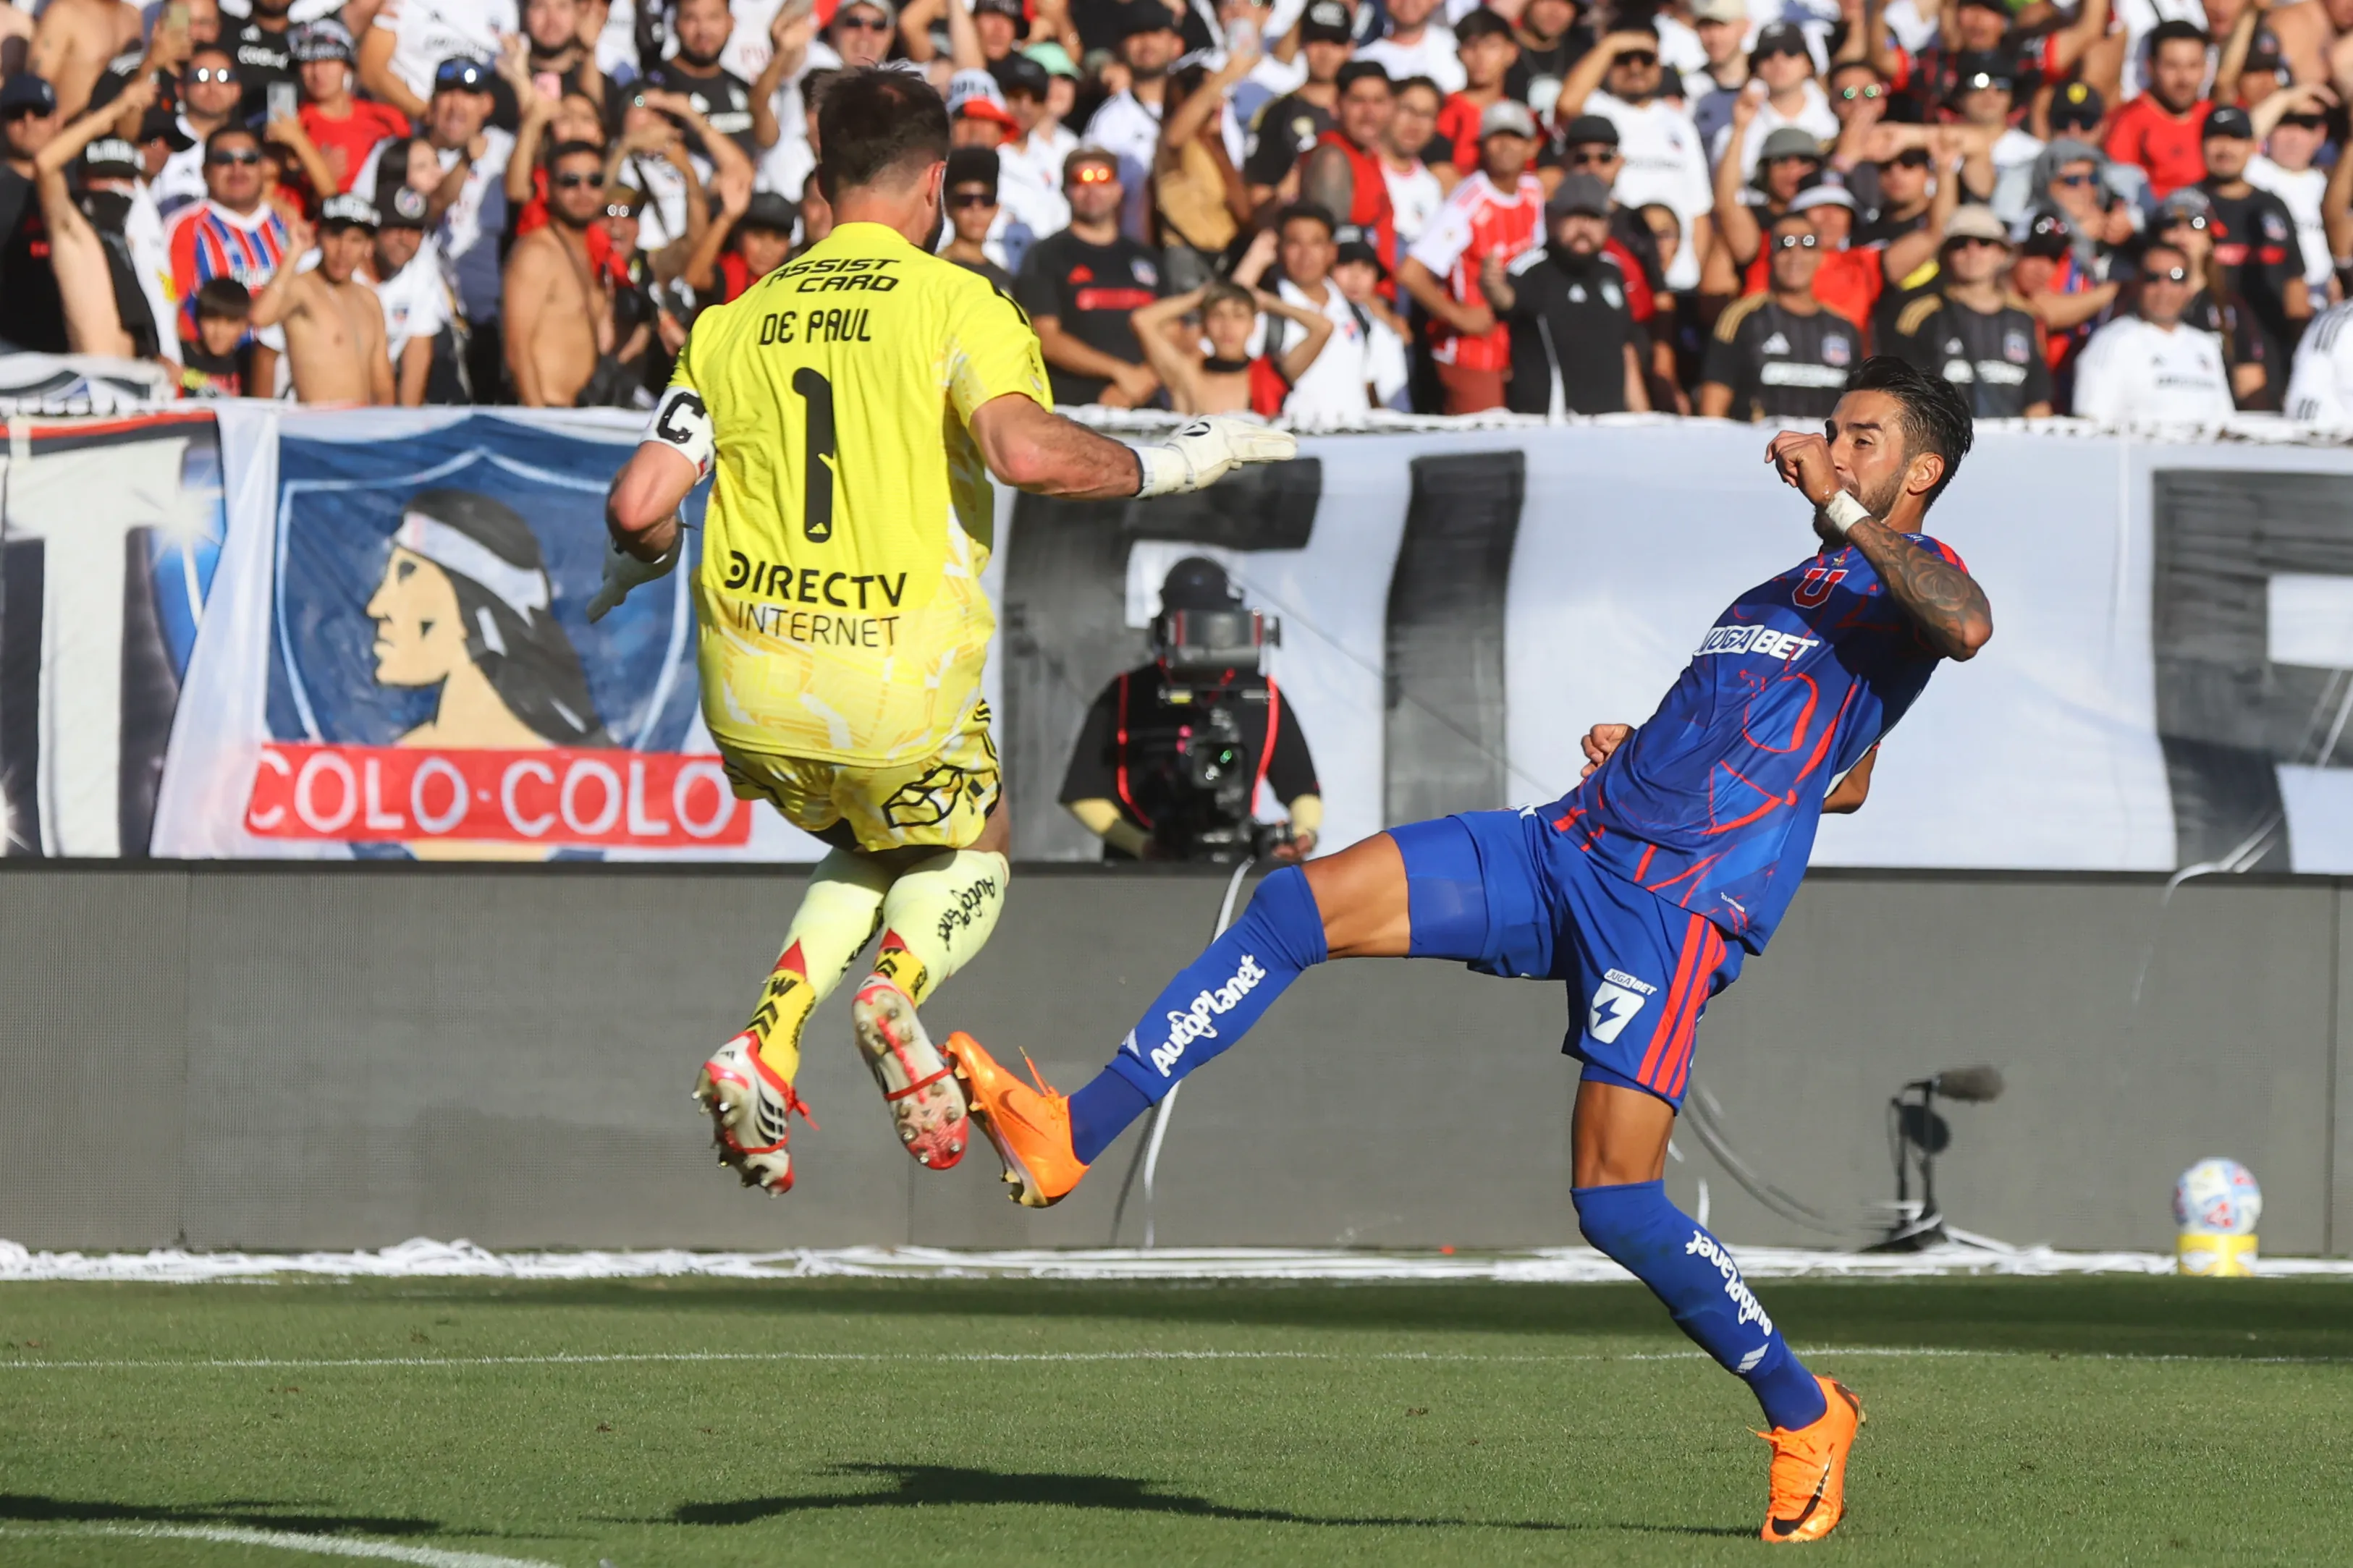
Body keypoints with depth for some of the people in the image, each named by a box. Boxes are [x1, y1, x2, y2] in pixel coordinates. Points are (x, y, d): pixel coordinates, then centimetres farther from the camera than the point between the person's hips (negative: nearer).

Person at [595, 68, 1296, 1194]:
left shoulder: (738, 322, 9)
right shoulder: (957, 301, -4)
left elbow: (639, 502, 3)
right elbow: (1024, 449, -22)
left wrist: (639, 561, 26)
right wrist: (1164, 466, -8)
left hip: (750, 687, 4)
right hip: (898, 698, -4)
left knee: (872, 845, 32)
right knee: (971, 848, 25)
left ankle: (766, 1047, 8)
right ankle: (900, 986, -9)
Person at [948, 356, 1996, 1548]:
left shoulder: (1911, 576, 1)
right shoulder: (1787, 591, 27)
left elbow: (1966, 627, -26)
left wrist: (1842, 508, -22)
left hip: (1680, 903, -8)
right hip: (1565, 846, 8)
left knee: (1615, 1203, -15)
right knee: (1296, 906, -7)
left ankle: (1804, 1416, 6)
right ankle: (1070, 1139, -12)